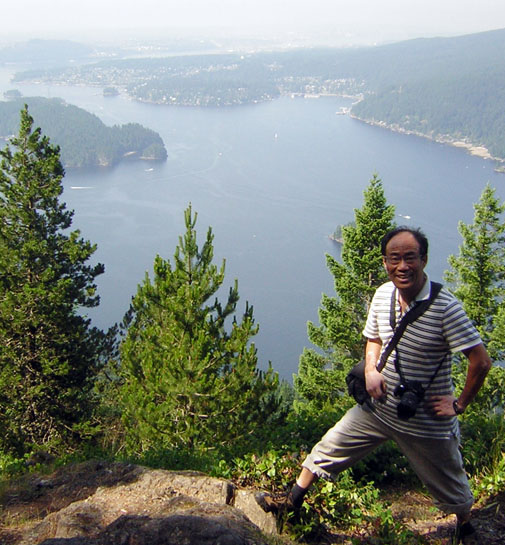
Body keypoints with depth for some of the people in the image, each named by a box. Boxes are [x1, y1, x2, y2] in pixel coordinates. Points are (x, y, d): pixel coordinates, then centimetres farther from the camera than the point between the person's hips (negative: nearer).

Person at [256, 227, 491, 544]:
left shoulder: (445, 307, -25)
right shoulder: (383, 295, -6)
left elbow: (482, 361, -22)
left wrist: (459, 405, -16)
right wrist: (371, 369, -7)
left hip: (426, 422, -5)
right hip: (378, 408, 5)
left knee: (450, 486, 17)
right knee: (329, 448, 13)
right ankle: (293, 501, 36)